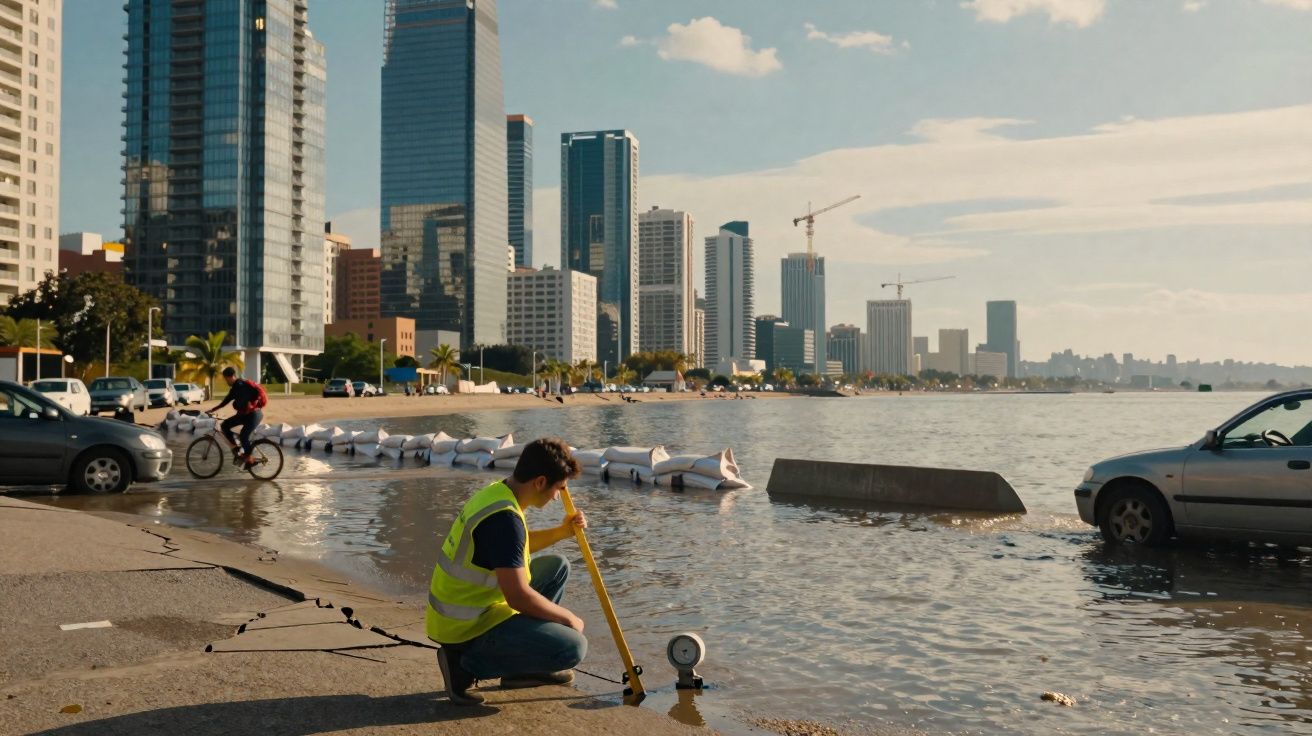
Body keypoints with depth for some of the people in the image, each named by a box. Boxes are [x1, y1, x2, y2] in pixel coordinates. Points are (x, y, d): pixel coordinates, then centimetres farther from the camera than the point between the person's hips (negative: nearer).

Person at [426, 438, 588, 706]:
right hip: (466, 627, -10)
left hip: (472, 605, 10)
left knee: (557, 566, 16)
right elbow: (519, 597, -28)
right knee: (572, 648, -16)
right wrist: (569, 618, -12)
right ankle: (465, 664, -5)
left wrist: (561, 531, 10)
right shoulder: (504, 518, -27)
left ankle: (522, 667, 19)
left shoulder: (497, 492, 4)